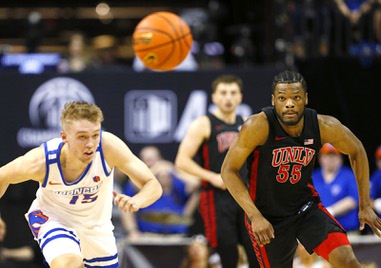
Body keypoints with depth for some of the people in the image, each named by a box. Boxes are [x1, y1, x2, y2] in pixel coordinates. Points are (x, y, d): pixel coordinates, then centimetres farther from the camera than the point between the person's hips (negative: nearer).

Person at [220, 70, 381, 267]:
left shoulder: (324, 126, -16)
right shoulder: (259, 126, -25)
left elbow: (357, 152, 4)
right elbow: (228, 170, -19)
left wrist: (365, 206, 4)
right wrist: (255, 216, -27)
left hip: (307, 207, 2)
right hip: (268, 216, -2)